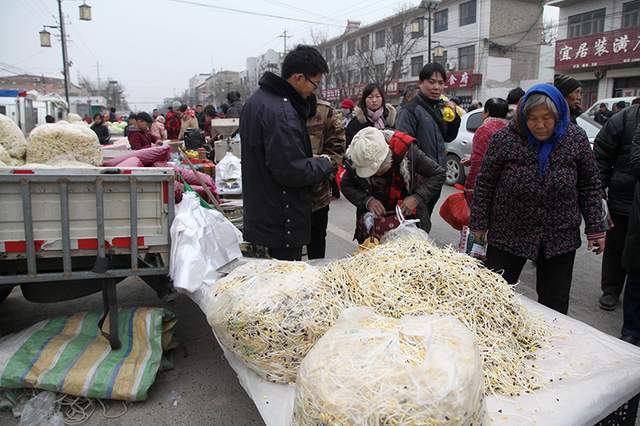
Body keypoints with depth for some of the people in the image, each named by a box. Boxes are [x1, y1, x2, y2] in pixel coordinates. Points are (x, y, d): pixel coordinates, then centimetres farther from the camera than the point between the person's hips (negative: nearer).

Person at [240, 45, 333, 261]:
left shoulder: (258, 98, 10)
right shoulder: (281, 112, -24)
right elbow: (291, 171, -27)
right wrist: (324, 164, -8)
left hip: (261, 213, 10)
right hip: (282, 223, -10)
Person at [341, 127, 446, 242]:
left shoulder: (407, 150, -28)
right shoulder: (354, 160, -24)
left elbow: (438, 174, -18)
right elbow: (346, 186, -9)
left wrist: (417, 198, -32)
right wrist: (367, 201, -28)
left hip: (409, 216, -1)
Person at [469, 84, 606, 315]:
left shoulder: (576, 138, -2)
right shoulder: (505, 139, -8)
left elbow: (590, 186, 5)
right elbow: (485, 184, -3)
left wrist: (595, 228, 3)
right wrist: (479, 224, -3)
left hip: (560, 238, 2)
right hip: (508, 235, -1)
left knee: (554, 305, 11)